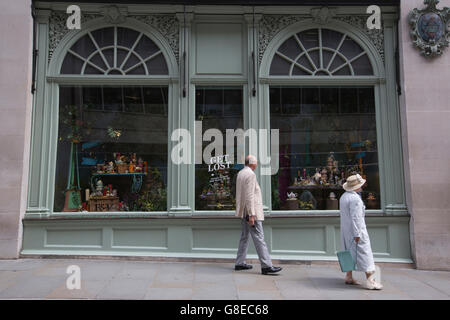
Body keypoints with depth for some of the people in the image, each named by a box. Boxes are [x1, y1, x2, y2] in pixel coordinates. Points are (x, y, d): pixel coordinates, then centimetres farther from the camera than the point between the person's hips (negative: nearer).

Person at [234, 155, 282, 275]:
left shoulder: (240, 173, 14)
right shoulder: (250, 174, -15)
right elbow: (249, 196, -21)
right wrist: (251, 215, -22)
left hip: (244, 211, 10)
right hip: (251, 211, -10)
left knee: (244, 237, 15)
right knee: (259, 238, -8)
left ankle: (240, 263, 20)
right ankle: (266, 266, -7)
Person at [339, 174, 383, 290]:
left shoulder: (343, 196, 10)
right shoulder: (355, 198, -19)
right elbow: (355, 217, -22)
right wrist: (357, 234, -20)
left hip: (345, 229, 9)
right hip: (356, 229, -9)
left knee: (350, 253, 15)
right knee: (364, 253, -5)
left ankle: (349, 277, 21)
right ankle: (370, 281, -3)